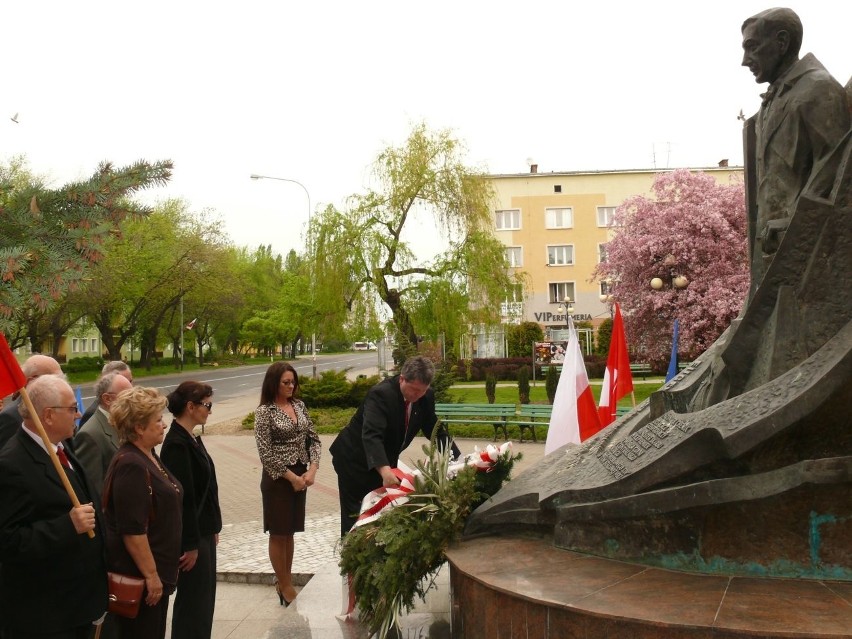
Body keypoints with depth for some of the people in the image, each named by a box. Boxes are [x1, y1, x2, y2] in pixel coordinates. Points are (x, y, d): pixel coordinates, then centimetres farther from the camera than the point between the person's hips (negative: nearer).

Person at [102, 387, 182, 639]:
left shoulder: (148, 457, 8)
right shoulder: (131, 466, -23)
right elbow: (132, 530, -25)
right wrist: (151, 575, -20)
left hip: (157, 571, 9)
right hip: (140, 576, -9)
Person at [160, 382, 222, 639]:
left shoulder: (191, 438, 8)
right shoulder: (177, 444, -21)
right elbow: (183, 497, -21)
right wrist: (190, 544, -19)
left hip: (202, 532, 9)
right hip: (191, 534, -9)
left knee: (204, 597, 18)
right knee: (193, 600, 4)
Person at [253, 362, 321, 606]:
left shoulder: (299, 405, 5)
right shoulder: (265, 411, -12)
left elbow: (313, 438, 6)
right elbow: (266, 453, -15)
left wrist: (312, 469, -7)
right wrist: (292, 477, -13)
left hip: (300, 476, 5)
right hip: (278, 478, -5)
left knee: (289, 532, 15)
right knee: (278, 534, 6)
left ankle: (285, 583, 26)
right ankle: (286, 588, 17)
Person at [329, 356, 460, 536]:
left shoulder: (426, 397, -9)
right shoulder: (381, 393, -30)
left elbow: (436, 431, -1)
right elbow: (371, 435, -43)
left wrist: (458, 460, -15)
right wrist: (384, 470, -58)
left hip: (384, 462, 7)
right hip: (355, 459, -6)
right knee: (355, 516, -1)